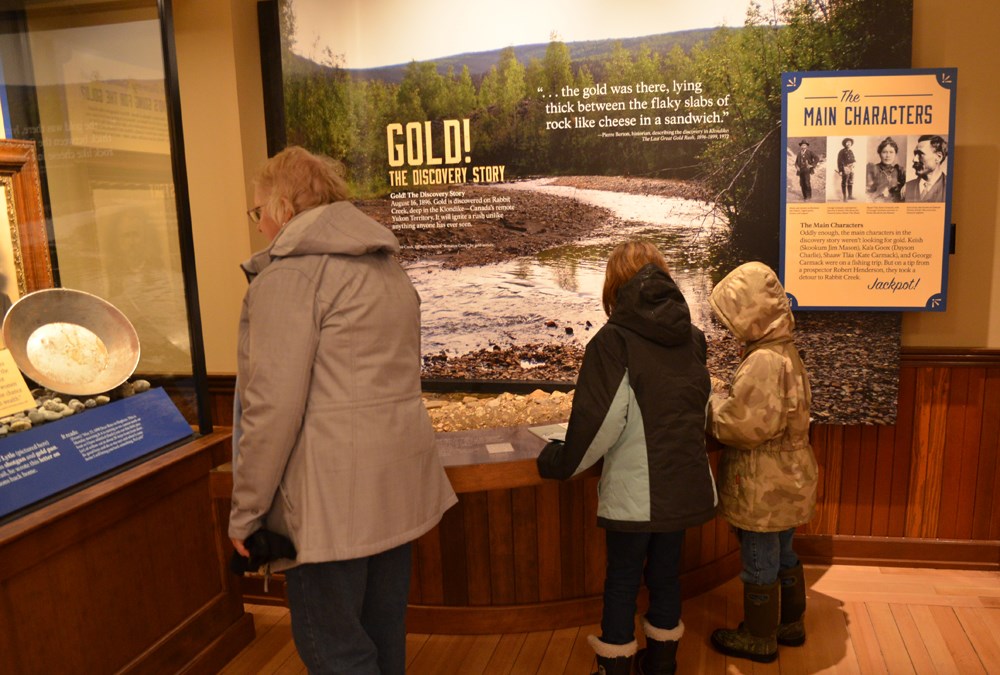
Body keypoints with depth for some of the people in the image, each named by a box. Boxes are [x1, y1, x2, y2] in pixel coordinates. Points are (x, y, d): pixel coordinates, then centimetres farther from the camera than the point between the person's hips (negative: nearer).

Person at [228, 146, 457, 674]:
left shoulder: (289, 273, -13)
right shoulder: (386, 266, 14)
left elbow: (274, 405, -19)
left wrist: (245, 511, -9)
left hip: (332, 494, -8)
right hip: (397, 484, 9)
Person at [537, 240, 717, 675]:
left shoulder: (615, 340, -15)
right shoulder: (692, 338, 4)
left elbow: (599, 421, -19)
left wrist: (560, 463, -5)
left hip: (633, 491, -5)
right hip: (684, 486, 6)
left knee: (622, 580, 10)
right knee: (666, 573, 18)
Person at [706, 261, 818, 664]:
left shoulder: (764, 361, -26)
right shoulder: (784, 351, 6)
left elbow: (747, 424, -27)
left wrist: (711, 406, -11)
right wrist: (724, 401, 5)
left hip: (764, 486, -10)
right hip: (786, 479, 10)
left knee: (758, 562, 7)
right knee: (783, 553, 23)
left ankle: (759, 638, 24)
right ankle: (791, 622, 40)